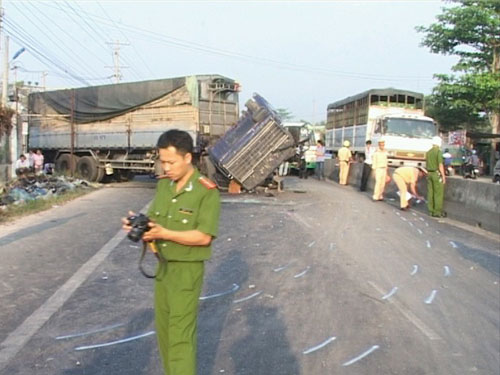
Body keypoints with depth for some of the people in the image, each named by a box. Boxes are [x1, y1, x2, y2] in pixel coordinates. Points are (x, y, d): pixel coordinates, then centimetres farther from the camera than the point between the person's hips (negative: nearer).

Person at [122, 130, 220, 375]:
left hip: (187, 270, -7)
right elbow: (154, 220, 8)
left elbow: (204, 236, -20)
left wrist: (165, 233, -26)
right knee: (164, 332, 17)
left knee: (181, 336, -4)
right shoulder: (163, 184, 5)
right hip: (163, 267, 7)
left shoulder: (207, 191, -16)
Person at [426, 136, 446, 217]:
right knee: (438, 193, -2)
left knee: (430, 192, 8)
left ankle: (431, 210, 12)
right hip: (437, 174, -7)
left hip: (429, 174, 7)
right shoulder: (438, 152, -13)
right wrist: (443, 176, -11)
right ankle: (437, 212, -2)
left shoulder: (428, 152, 9)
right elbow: (440, 165, -16)